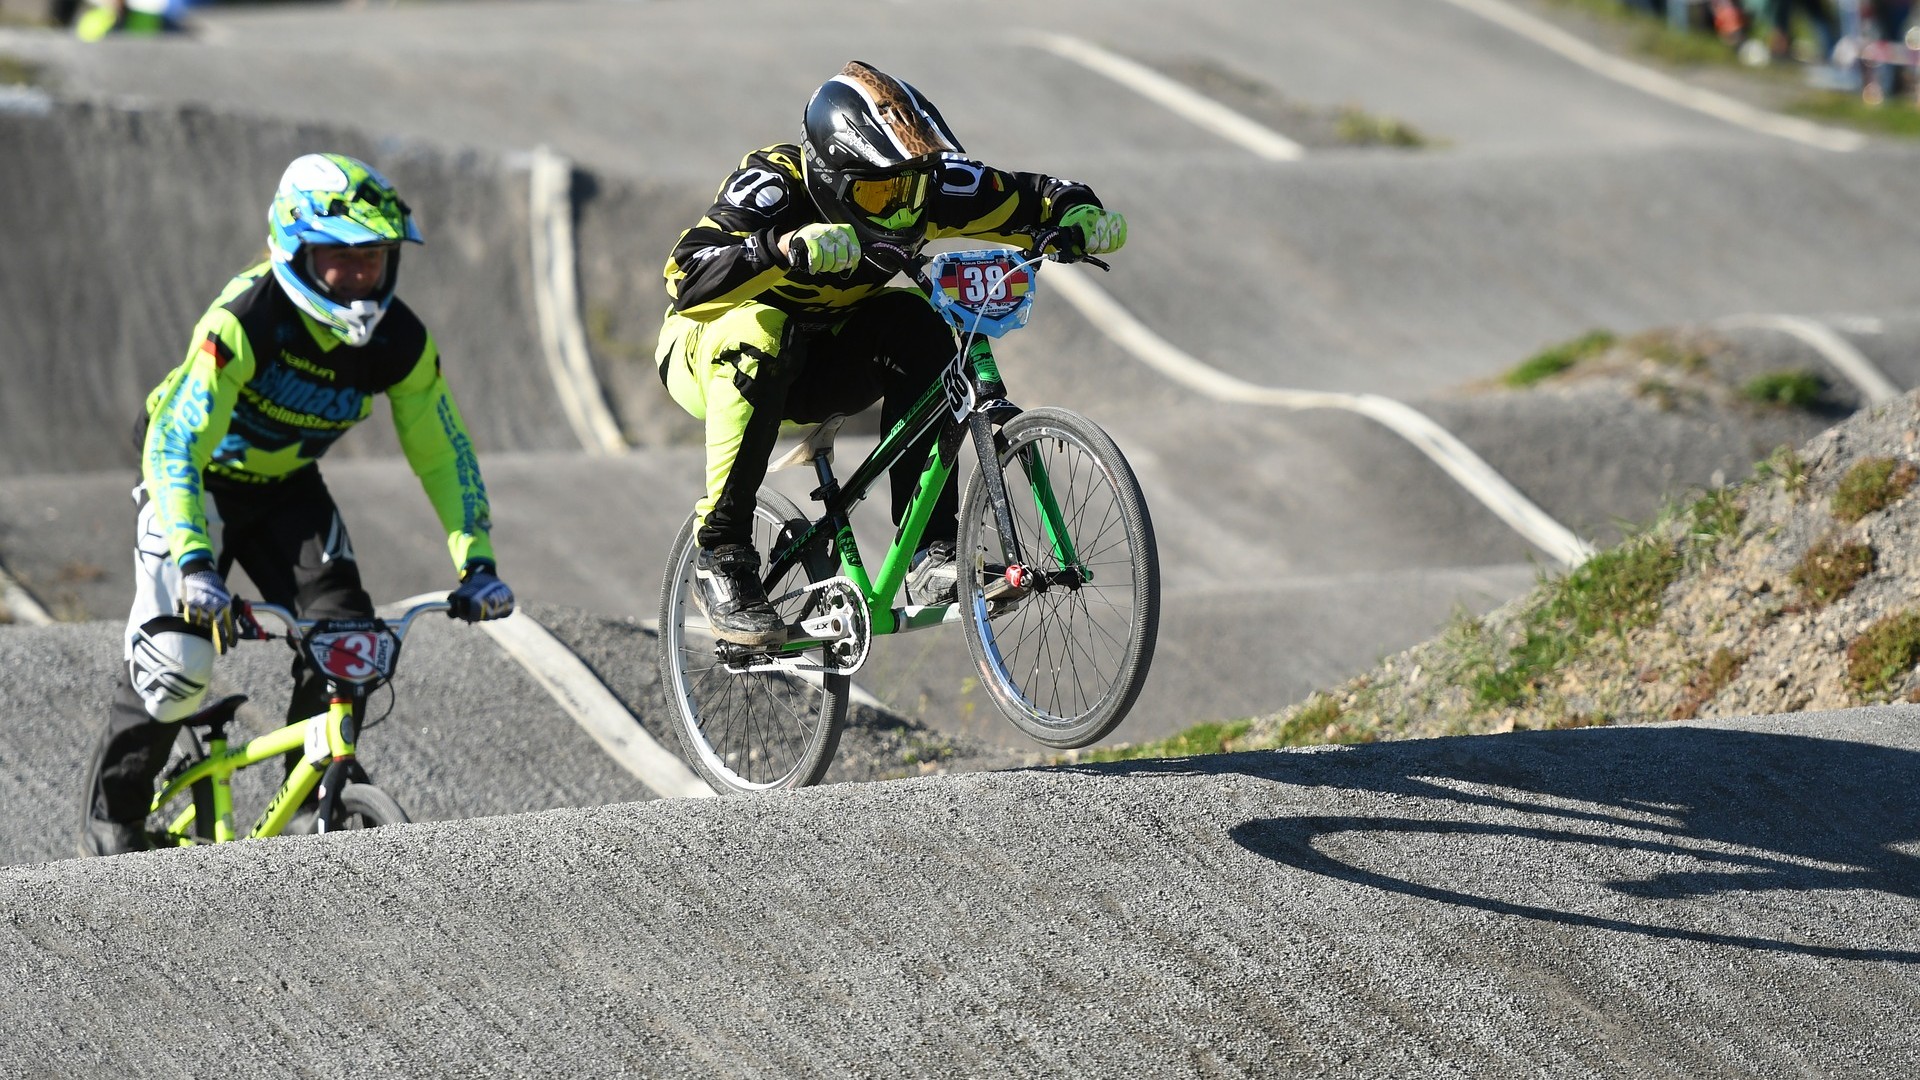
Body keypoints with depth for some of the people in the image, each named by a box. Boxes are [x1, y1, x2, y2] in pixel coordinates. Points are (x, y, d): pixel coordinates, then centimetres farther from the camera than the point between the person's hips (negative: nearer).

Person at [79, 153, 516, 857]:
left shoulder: (399, 341, -19)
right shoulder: (244, 320, -35)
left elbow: (443, 453, -7)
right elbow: (175, 445, -41)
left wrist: (477, 562, -18)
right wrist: (194, 563, -53)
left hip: (288, 486, 5)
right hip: (200, 477, -5)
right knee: (177, 654, -18)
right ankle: (111, 822, 1)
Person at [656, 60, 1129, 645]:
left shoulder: (925, 185, -16)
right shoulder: (774, 185, -31)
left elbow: (1029, 199, -8)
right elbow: (689, 280, -44)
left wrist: (1084, 215, -30)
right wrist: (784, 250, -59)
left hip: (818, 365, 4)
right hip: (706, 353, -4)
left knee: (911, 325, -25)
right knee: (757, 333, -39)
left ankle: (931, 551, -23)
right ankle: (721, 558, -29)